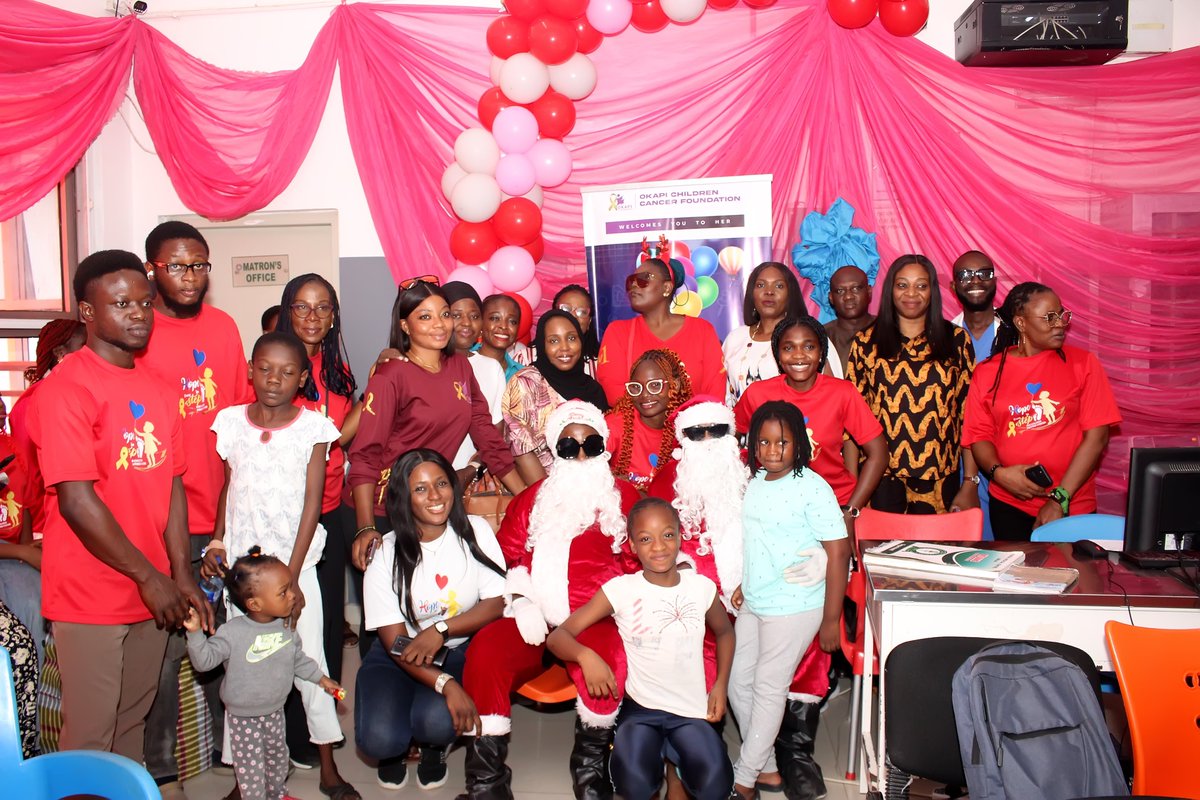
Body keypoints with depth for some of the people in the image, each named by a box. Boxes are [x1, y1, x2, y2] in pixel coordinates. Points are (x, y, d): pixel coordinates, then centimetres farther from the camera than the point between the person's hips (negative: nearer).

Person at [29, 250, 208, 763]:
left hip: (150, 594, 6)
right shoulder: (68, 388, -13)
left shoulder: (158, 389, 8)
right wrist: (149, 577, -14)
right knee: (89, 738, 6)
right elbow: (76, 500, -18)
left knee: (133, 725, 18)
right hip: (90, 599, -6)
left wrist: (181, 576, 1)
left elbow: (171, 484, 8)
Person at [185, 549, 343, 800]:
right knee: (251, 768, 4)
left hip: (275, 710, 6)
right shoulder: (233, 632, -24)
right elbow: (204, 660, -22)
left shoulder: (287, 627, -9)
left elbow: (298, 659, 7)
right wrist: (195, 633, -35)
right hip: (244, 716, -5)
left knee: (278, 757, 24)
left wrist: (320, 678, 12)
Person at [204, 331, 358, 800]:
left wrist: (291, 577, -9)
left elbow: (312, 503, -6)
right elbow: (226, 488, 11)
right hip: (240, 564, 2)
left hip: (295, 562, -2)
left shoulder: (313, 427, -5)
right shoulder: (230, 421, 2)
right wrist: (216, 542, -4)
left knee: (310, 660, 3)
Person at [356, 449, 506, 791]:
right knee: (378, 738, -25)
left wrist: (440, 630, -22)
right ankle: (395, 747, 15)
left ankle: (435, 745, 10)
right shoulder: (386, 554, -11)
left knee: (437, 720, -29)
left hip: (459, 650, 0)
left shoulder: (475, 532, -7)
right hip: (400, 655, 0)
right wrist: (445, 684, -28)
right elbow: (394, 639, -13)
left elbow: (497, 603, -8)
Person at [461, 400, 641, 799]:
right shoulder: (532, 500, 20)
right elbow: (507, 556, 14)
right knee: (485, 650, -27)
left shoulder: (623, 497, 13)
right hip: (536, 621, 2)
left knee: (609, 654, -35)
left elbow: (638, 564, 7)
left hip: (597, 621, -2)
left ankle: (591, 763, -9)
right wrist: (521, 602, -3)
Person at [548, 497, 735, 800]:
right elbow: (558, 637, -11)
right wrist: (585, 655, -32)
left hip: (693, 710, 1)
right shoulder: (620, 589, -9)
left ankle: (679, 766, 11)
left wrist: (721, 685, 7)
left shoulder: (702, 587, -1)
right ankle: (655, 763, 7)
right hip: (640, 708, -1)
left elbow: (724, 632, 20)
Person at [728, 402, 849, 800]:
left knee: (768, 690, 3)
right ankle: (766, 763, 32)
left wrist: (831, 620, -15)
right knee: (738, 683, 13)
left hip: (794, 608, -8)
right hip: (753, 604, 8)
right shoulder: (755, 483, 5)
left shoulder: (812, 487, -17)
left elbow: (838, 552, -17)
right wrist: (745, 585, 14)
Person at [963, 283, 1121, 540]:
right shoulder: (987, 372, 3)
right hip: (1009, 505, 1)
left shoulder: (1082, 363, 0)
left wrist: (1060, 497, -10)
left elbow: (1097, 435, -4)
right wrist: (998, 472, -17)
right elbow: (979, 435, 3)